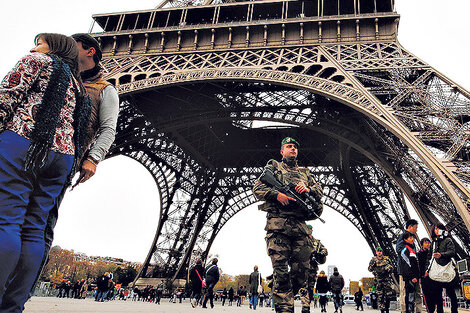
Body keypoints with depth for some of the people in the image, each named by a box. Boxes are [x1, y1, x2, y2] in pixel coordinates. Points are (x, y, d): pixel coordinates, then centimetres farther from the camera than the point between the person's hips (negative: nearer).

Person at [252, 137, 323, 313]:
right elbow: (257, 188, 7)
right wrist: (277, 194, -11)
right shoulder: (273, 166, 18)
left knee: (302, 268, -1)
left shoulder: (305, 172, 29)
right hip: (278, 223, -3)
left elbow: (319, 191, 21)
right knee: (281, 268, -10)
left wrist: (308, 189, -3)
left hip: (300, 225, 4)